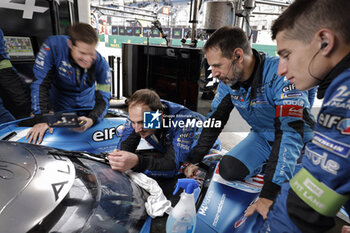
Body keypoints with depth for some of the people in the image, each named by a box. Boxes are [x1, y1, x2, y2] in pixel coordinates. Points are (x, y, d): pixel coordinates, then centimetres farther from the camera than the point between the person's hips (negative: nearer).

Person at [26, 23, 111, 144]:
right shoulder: (53, 46, -30)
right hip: (59, 106, -1)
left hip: (87, 104, 1)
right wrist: (41, 119, -36)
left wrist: (91, 120, -47)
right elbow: (40, 83, -29)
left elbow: (103, 99, -26)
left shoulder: (101, 64, -26)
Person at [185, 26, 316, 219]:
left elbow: (290, 132, -39)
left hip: (299, 138, -4)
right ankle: (262, 165, 12)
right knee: (228, 169, -16)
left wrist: (269, 195, -42)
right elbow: (213, 121, -2)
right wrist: (194, 160, -5)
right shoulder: (228, 81, -11)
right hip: (262, 136, 5)